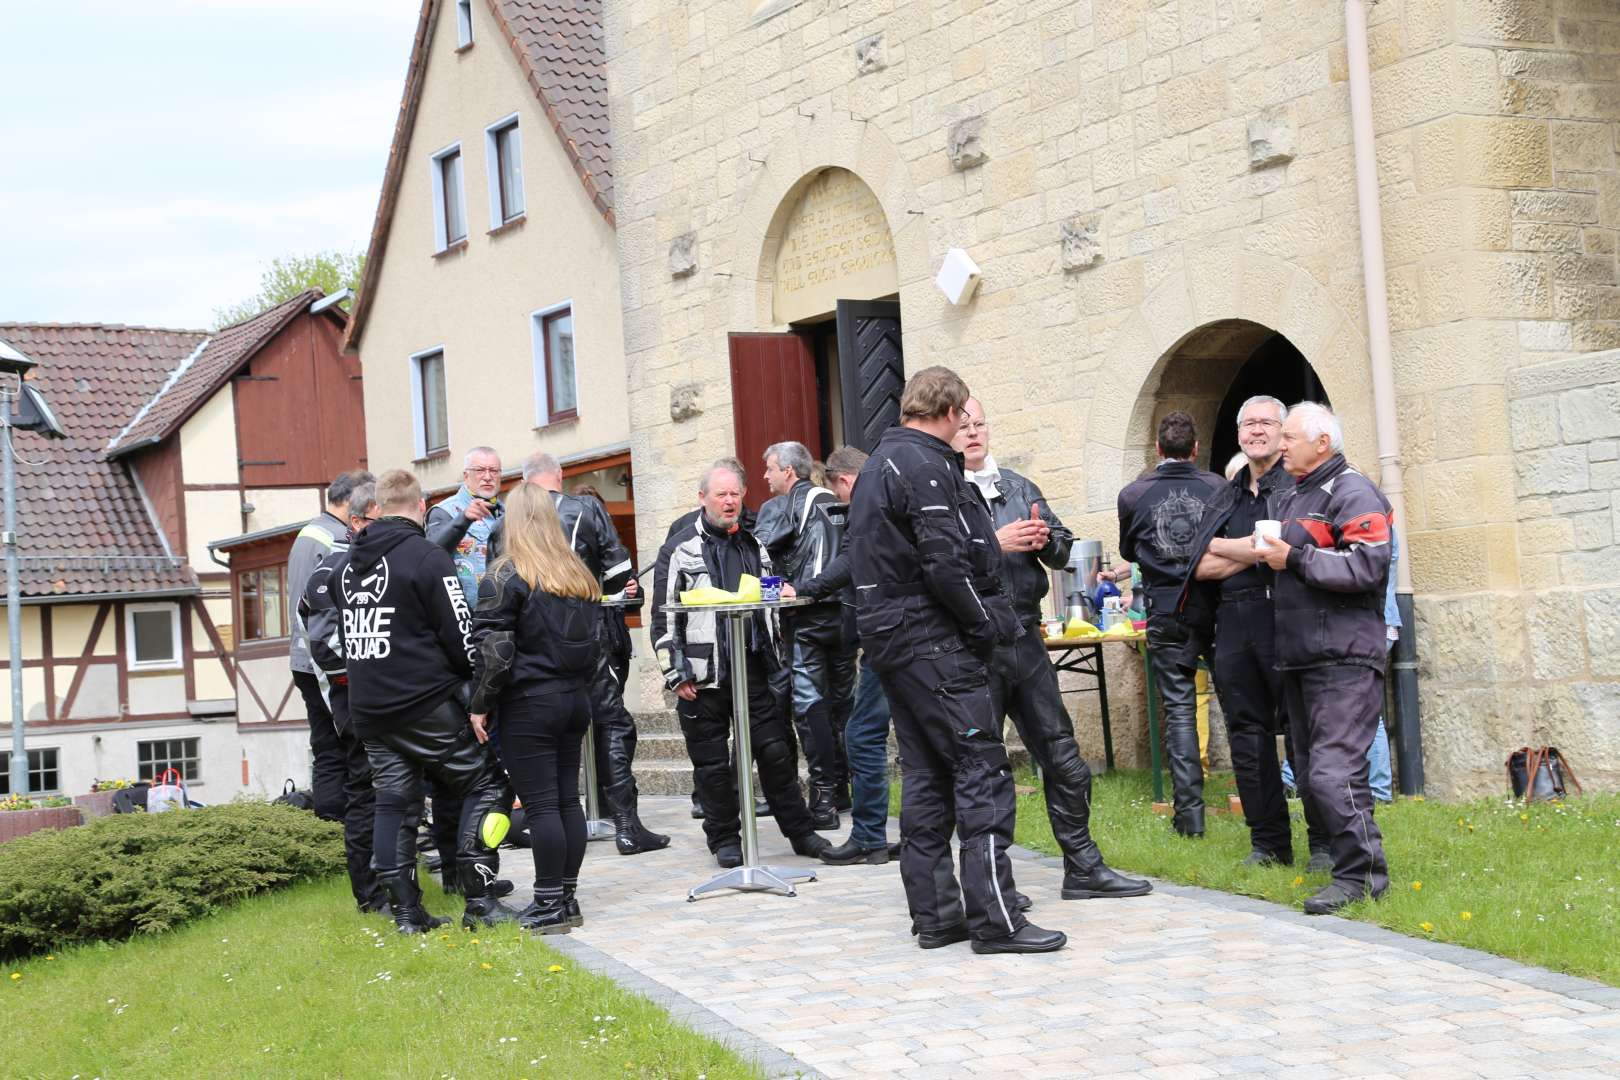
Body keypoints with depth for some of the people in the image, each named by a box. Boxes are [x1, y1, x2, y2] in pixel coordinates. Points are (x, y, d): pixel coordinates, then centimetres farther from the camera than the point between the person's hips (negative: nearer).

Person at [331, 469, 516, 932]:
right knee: (486, 783, 3)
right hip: (427, 703, -6)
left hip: (368, 708, 6)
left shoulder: (345, 564, 11)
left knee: (392, 801, 11)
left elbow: (339, 631, 19)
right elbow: (461, 635, -10)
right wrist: (483, 685, 6)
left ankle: (405, 911, 10)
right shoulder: (427, 556, -11)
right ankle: (478, 900, -3)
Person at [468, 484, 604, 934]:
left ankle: (550, 905, -1)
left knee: (541, 805, -4)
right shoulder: (580, 575, 10)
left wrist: (479, 704, -5)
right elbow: (597, 640, 16)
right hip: (575, 701, 7)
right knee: (568, 799, 10)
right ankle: (567, 897, 15)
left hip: (528, 704, -7)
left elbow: (493, 650, -13)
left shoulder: (504, 578, -10)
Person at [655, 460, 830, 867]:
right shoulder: (683, 548, -4)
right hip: (704, 673, -4)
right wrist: (676, 674, -8)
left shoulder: (754, 546, 14)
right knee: (711, 763, 4)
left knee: (776, 750, 3)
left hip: (752, 667, 4)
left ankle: (800, 832, 12)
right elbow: (667, 613, -5)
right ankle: (724, 839, 16)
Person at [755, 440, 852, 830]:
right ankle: (843, 789, 20)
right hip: (844, 611, 6)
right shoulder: (835, 503, 14)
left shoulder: (780, 507, -4)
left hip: (806, 618, -6)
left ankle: (823, 797, -9)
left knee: (810, 703, -5)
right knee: (842, 699, 13)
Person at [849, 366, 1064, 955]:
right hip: (934, 642, -10)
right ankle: (994, 920, -9)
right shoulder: (925, 466, -13)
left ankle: (935, 915, 14)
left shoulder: (877, 465, 18)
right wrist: (991, 621, -11)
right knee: (982, 771, -8)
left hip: (890, 640, 10)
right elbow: (944, 562, -21)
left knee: (926, 775, 12)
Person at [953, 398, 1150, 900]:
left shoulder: (1018, 487, 15)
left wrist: (1046, 539, -6)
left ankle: (1083, 867, 21)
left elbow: (1063, 551, 15)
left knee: (1062, 756, 11)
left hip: (1025, 637, 6)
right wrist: (994, 543, -22)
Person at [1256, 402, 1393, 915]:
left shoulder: (1352, 493, -8)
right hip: (1298, 660, 10)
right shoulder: (1286, 498, 20)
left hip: (1344, 659, -10)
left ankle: (1361, 873, -7)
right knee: (1309, 773, 12)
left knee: (1332, 772, -15)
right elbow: (1263, 552, 33)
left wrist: (1295, 559, -19)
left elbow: (1366, 566, -21)